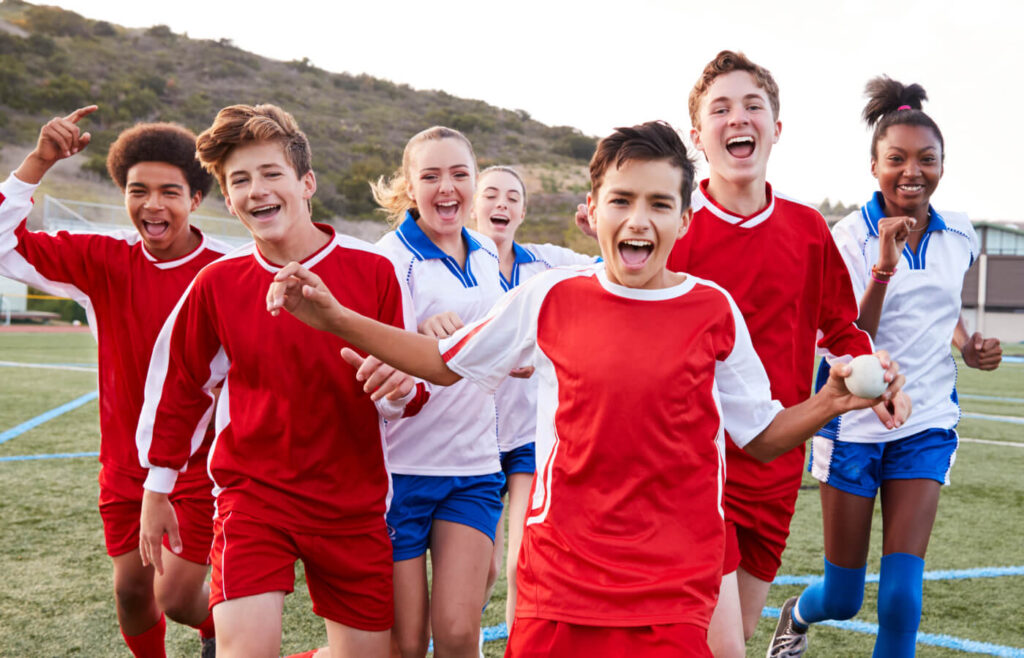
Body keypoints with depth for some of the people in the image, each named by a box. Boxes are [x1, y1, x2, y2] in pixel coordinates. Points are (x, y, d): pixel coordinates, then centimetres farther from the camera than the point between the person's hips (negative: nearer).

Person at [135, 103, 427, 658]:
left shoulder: (372, 271, -7)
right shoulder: (217, 283, -3)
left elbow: (405, 397, 0)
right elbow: (179, 384, 11)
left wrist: (399, 388, -24)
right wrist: (157, 488, 15)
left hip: (353, 502, 1)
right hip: (253, 492, -1)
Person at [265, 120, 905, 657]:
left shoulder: (714, 311, -2)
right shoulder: (549, 298, -1)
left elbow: (762, 436, 8)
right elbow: (446, 362, 13)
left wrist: (832, 401, -9)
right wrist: (335, 317, 7)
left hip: (673, 591, 0)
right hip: (558, 579, 1)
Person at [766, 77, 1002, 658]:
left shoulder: (960, 237, 3)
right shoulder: (848, 238, -11)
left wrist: (969, 346, 5)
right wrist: (883, 266, -30)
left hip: (927, 426, 3)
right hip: (855, 424, -3)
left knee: (902, 594, -8)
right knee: (843, 598, 9)